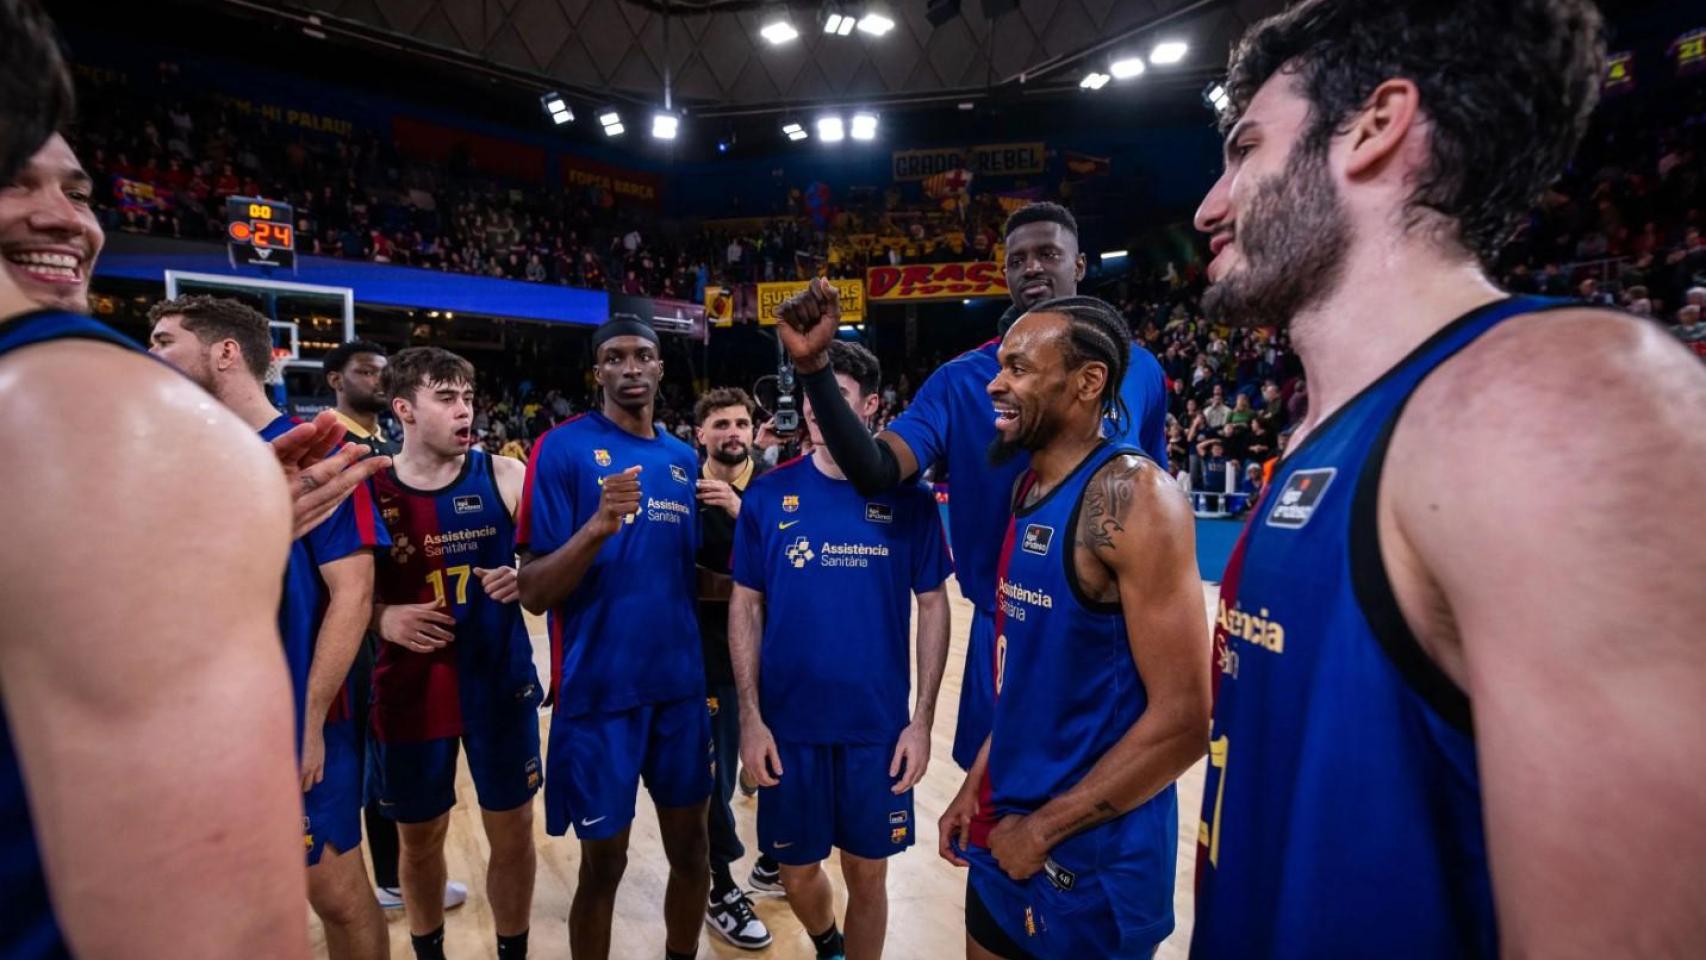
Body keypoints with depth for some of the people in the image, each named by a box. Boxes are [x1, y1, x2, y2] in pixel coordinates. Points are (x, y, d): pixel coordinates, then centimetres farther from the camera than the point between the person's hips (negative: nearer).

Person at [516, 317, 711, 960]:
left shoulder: (684, 458, 8)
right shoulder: (563, 448, -8)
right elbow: (533, 593, -13)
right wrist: (597, 527, -29)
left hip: (680, 685, 5)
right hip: (599, 689, -5)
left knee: (690, 846, 17)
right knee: (603, 863, 10)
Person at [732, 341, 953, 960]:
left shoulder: (908, 497, -5)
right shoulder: (769, 494, -4)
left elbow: (933, 606, 0)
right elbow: (745, 607, 0)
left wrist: (922, 719, -4)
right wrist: (750, 717, -5)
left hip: (879, 724, -1)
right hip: (789, 724, 1)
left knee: (868, 872, 13)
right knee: (797, 870, 18)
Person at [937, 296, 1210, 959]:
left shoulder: (1133, 495, -20)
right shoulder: (1028, 488, 4)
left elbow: (1184, 721, -22)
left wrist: (1043, 830, -15)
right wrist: (977, 784, 11)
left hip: (1093, 854, -7)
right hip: (1006, 825, 8)